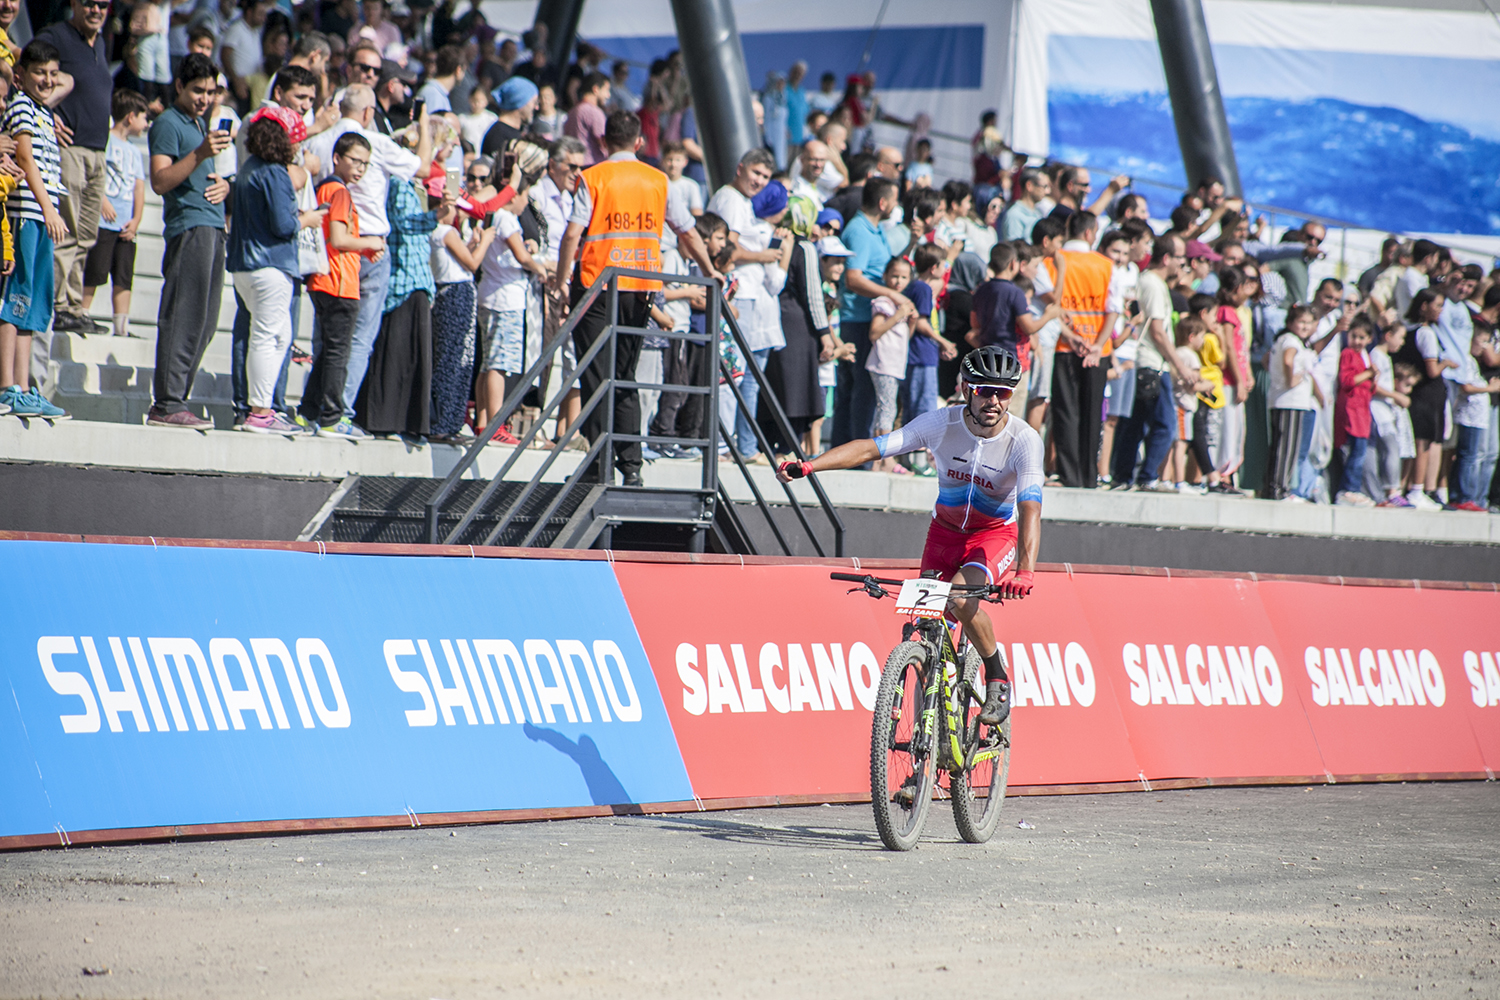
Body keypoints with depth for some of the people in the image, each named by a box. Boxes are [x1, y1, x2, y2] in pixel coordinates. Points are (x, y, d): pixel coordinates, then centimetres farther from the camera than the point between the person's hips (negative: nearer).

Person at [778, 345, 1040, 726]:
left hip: (997, 533, -3)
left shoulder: (1024, 440, -26)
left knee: (960, 599, -31)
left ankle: (998, 677, -7)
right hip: (946, 528, 3)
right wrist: (808, 465, -33)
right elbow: (872, 447, -21)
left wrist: (1025, 570, -51)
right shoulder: (942, 423, -20)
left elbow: (1030, 509, -35)